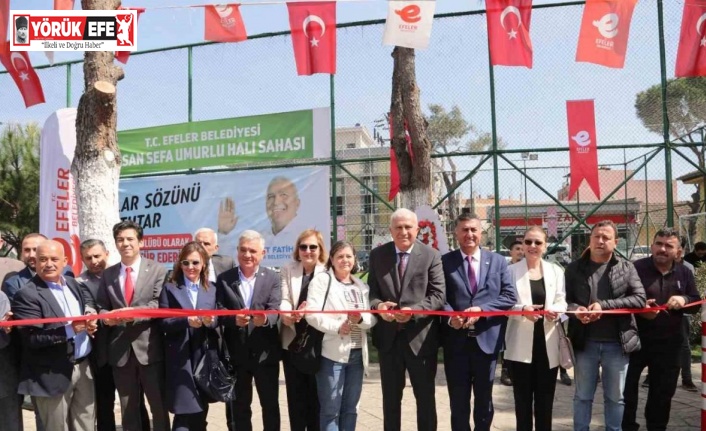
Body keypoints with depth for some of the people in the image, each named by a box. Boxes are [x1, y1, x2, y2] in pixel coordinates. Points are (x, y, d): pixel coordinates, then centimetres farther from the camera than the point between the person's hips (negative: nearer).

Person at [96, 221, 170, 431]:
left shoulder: (157, 270, 0)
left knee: (159, 405, 5)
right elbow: (101, 307, 10)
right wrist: (106, 316, -13)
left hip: (149, 347, -3)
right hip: (120, 350, 4)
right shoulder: (107, 274, 11)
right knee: (128, 409, 14)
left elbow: (158, 305, -10)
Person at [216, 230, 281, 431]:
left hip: (265, 353, 0)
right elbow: (219, 311, -7)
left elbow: (275, 309, -11)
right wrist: (234, 319, -28)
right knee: (238, 407, 13)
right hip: (236, 354, 1)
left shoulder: (272, 278, 1)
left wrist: (265, 319, -34)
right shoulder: (224, 279, 2)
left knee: (270, 405, 12)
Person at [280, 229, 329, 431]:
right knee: (296, 394, 9)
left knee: (316, 394, 7)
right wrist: (287, 315, -28)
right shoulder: (287, 270, 7)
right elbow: (284, 299, -5)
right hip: (293, 341, 2)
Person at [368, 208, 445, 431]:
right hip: (388, 336, 3)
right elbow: (371, 291, 3)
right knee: (390, 397, 15)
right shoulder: (377, 255, 4)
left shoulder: (431, 256, -4)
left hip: (421, 336, -2)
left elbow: (438, 295, -10)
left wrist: (413, 311, -25)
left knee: (426, 396, 12)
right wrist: (378, 305, -19)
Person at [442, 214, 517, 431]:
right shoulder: (445, 262, 1)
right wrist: (450, 317, -23)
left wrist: (482, 309, -15)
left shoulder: (498, 261, 6)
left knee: (484, 399, 15)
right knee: (458, 400, 10)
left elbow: (510, 296, -1)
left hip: (486, 339, 1)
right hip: (456, 340, -1)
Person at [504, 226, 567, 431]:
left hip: (548, 343, 2)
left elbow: (562, 301, 5)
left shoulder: (556, 271, 11)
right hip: (521, 343, -2)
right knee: (523, 398, 6)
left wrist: (555, 310, -18)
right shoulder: (511, 270, 1)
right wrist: (522, 309, -22)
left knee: (545, 399, 10)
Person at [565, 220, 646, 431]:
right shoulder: (575, 268, 3)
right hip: (586, 342, 0)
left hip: (617, 343, 0)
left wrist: (604, 305, -17)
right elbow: (563, 299, 4)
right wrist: (576, 309, -19)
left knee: (615, 397, 13)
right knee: (583, 396, 11)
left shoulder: (626, 268, 2)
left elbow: (639, 298, -7)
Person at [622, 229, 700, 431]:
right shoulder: (636, 268, -8)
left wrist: (684, 300, -11)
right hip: (636, 340, -4)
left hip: (669, 344, 4)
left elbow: (697, 304, 11)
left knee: (664, 391, 15)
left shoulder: (684, 273, 6)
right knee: (628, 388, 4)